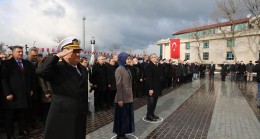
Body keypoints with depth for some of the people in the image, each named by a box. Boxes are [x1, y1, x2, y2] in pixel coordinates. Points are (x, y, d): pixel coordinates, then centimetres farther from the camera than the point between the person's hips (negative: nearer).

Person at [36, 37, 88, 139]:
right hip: (62, 116, -6)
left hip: (81, 116, 6)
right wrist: (58, 56, -26)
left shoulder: (83, 69, 9)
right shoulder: (57, 67, -12)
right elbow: (40, 71, -32)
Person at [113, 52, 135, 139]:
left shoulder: (126, 69, 10)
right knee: (121, 117, 4)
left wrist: (130, 96, 14)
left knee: (127, 116, 15)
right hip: (122, 98, -8)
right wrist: (120, 99, -19)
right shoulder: (119, 70, -15)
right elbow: (118, 85, -18)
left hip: (128, 97, 8)